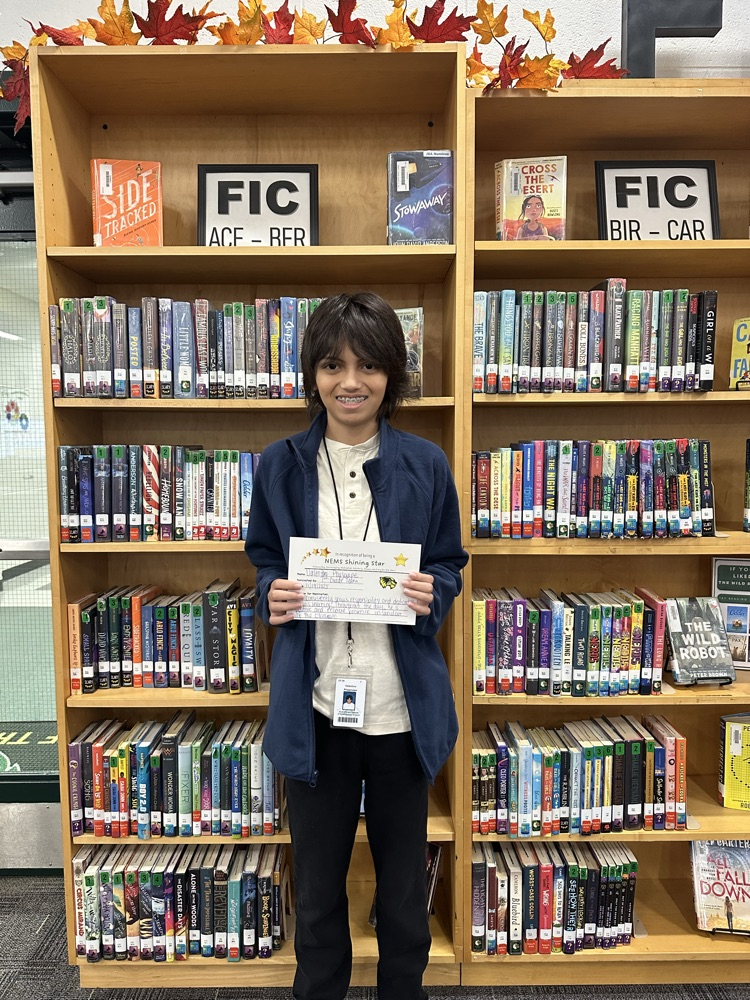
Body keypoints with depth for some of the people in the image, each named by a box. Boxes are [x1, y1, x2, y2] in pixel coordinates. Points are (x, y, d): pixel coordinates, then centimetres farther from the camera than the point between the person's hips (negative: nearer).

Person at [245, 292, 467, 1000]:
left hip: (401, 703, 0)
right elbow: (264, 561, 8)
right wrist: (272, 595, -13)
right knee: (317, 876, 20)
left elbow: (449, 565, 5)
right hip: (314, 707, 1)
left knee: (403, 876, 20)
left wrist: (432, 596, -16)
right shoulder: (280, 465, -2)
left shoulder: (425, 465, -3)